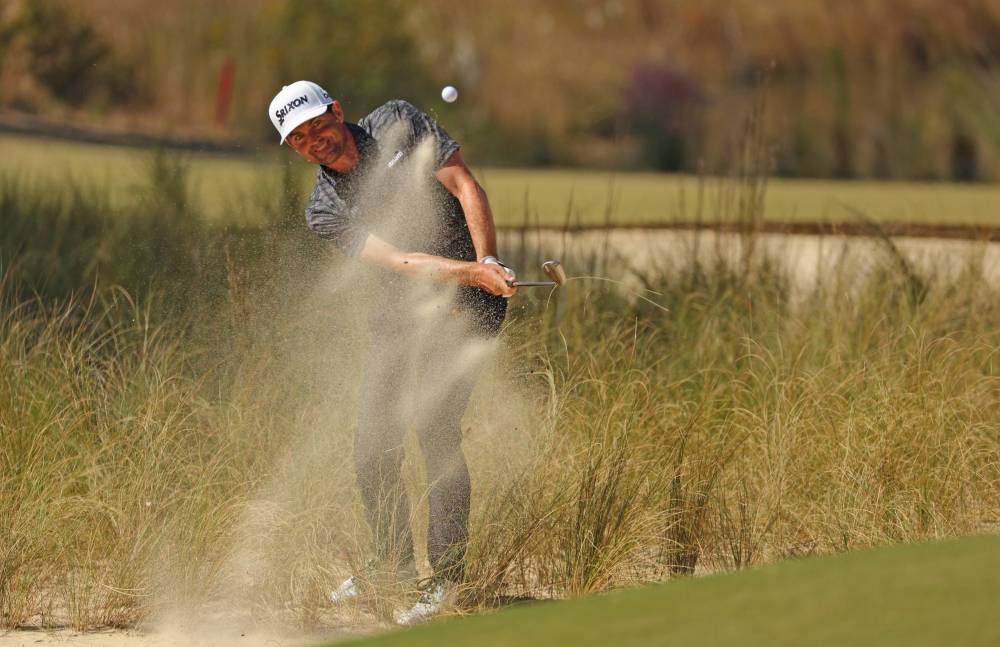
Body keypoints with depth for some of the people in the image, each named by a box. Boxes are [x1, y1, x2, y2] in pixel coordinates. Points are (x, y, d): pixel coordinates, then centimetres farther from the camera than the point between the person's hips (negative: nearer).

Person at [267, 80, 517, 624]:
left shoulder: (398, 124, -5)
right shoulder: (324, 211, -3)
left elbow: (465, 187, -9)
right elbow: (399, 261, -16)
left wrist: (488, 262, -23)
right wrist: (473, 272, -30)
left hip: (463, 309, -4)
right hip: (398, 314, 4)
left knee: (434, 425, -16)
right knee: (373, 442, 3)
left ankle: (447, 579, -12)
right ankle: (392, 560, 25)